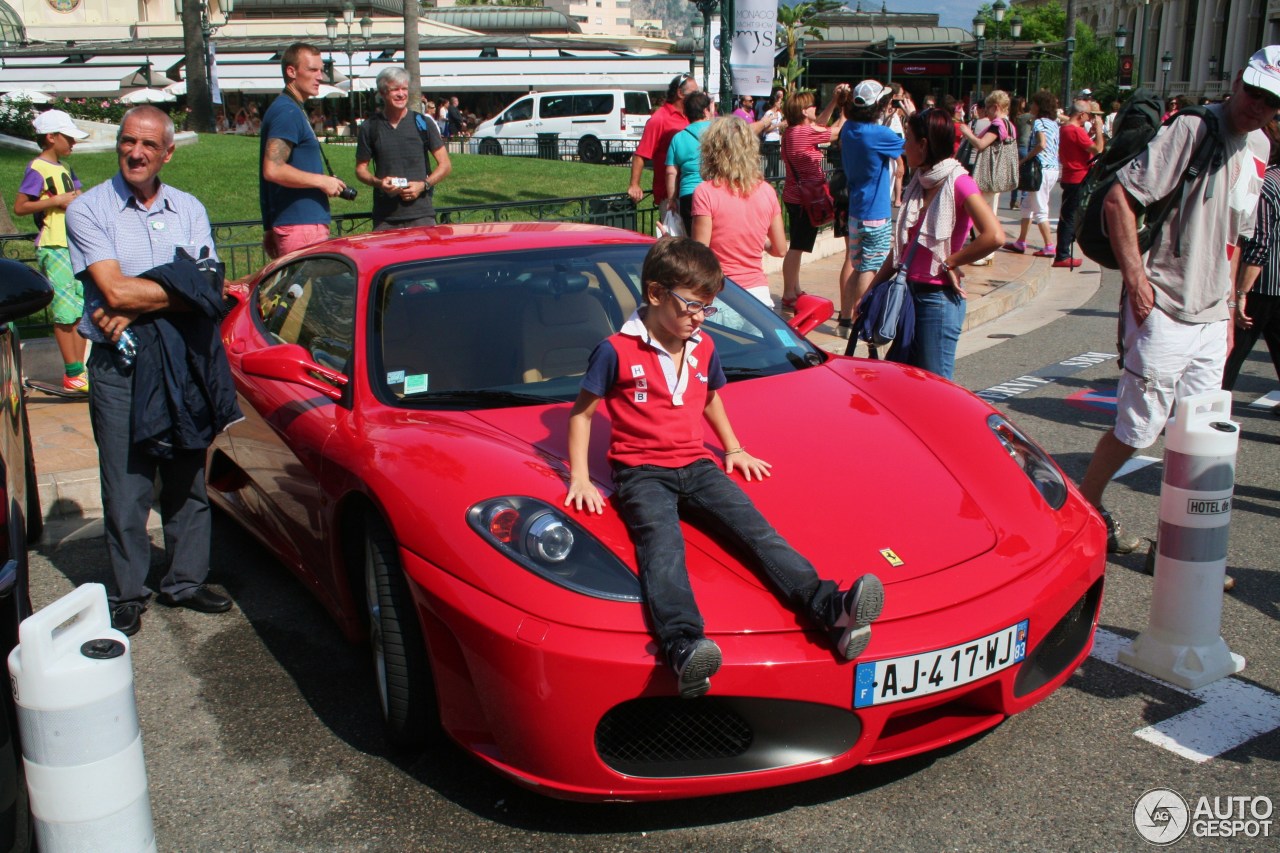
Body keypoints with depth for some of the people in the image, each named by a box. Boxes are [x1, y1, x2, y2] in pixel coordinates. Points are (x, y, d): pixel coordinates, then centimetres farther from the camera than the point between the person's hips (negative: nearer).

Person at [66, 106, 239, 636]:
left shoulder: (189, 210, 8)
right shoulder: (88, 210, -1)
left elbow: (207, 295, -4)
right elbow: (114, 290, -14)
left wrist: (137, 309, -14)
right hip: (118, 369, -3)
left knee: (188, 482, 10)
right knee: (126, 487, 2)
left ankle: (186, 582, 23)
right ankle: (129, 594, 15)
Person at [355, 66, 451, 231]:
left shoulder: (422, 123, 5)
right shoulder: (370, 128, 7)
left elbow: (445, 165, 6)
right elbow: (360, 169, 12)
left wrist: (423, 185, -10)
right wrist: (378, 182, -9)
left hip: (421, 214, -1)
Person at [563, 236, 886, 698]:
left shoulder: (704, 348, 13)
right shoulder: (617, 351, -5)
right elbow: (581, 413, 2)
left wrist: (734, 449, 28)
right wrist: (580, 478, -3)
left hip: (696, 465, 5)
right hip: (641, 472, -5)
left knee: (754, 527, -20)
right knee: (662, 543, -34)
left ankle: (831, 609, -39)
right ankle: (684, 645, -59)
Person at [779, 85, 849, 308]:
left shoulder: (792, 131, 7)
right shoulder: (805, 132, -19)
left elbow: (820, 124, 21)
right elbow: (837, 131, -9)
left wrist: (834, 101, 15)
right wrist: (845, 107, 6)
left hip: (793, 196, 10)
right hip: (806, 198, -10)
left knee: (797, 246, 17)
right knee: (797, 247, -5)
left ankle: (794, 290, 26)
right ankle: (788, 296, -1)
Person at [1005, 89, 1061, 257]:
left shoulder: (1039, 122, -11)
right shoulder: (1054, 123, 14)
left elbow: (1041, 144, -27)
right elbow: (1056, 148, 16)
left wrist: (1024, 160, -18)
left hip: (1042, 169, -9)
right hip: (1054, 168, 9)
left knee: (1040, 210, -4)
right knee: (1027, 205, 18)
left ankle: (1050, 247, -5)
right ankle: (1021, 242, 22)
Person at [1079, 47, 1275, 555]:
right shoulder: (1193, 128, -11)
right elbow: (1118, 197, -17)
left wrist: (1229, 308, 19)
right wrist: (1134, 275, -23)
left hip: (1211, 317, 8)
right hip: (1162, 310, -8)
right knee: (1139, 428, -1)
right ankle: (1084, 505, 20)